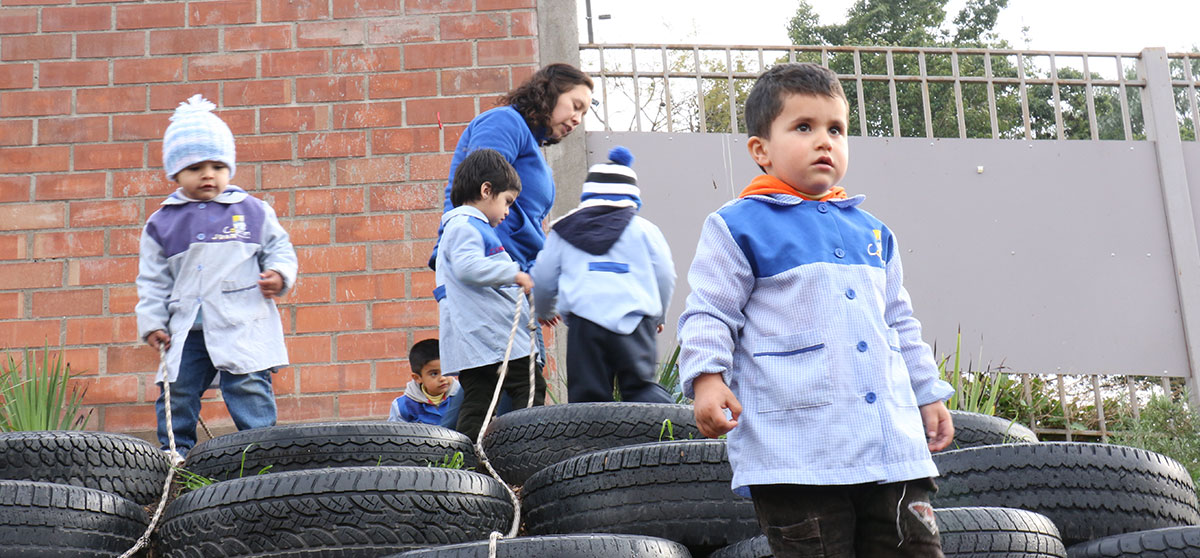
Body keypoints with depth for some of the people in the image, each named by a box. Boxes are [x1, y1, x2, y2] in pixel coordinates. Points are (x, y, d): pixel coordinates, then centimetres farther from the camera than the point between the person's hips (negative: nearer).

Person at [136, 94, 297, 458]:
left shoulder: (252, 211, 5)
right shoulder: (162, 224, 10)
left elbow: (280, 248, 12)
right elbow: (153, 280, 14)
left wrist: (279, 274, -8)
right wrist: (152, 322, 7)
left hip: (243, 325, -3)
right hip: (186, 329, 3)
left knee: (250, 391, -7)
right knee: (176, 395, 5)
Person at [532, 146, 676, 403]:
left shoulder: (564, 230, 14)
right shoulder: (644, 229, 10)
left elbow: (543, 278, 18)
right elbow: (665, 276, 13)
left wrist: (544, 311, 39)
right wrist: (658, 315, 32)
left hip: (584, 317, 0)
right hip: (635, 319, 0)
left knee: (586, 393, 1)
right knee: (640, 385, 1)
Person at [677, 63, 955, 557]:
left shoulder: (871, 231, 20)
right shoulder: (738, 227, 2)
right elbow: (708, 313, -2)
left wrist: (929, 394, 25)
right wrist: (707, 378, -18)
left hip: (892, 445, 6)